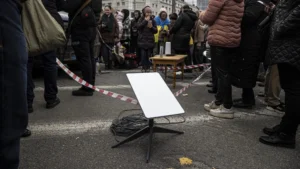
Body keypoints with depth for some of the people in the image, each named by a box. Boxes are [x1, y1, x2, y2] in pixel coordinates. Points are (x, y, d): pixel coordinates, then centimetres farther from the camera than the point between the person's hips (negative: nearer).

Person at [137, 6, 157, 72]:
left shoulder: (153, 20, 9)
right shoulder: (141, 19, 5)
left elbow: (156, 31, 9)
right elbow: (138, 27, -13)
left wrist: (151, 27, -10)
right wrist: (145, 21, -13)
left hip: (150, 40, 1)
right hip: (142, 40, -1)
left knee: (149, 55, -1)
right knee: (143, 54, -7)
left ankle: (148, 67, 8)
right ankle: (143, 67, 1)